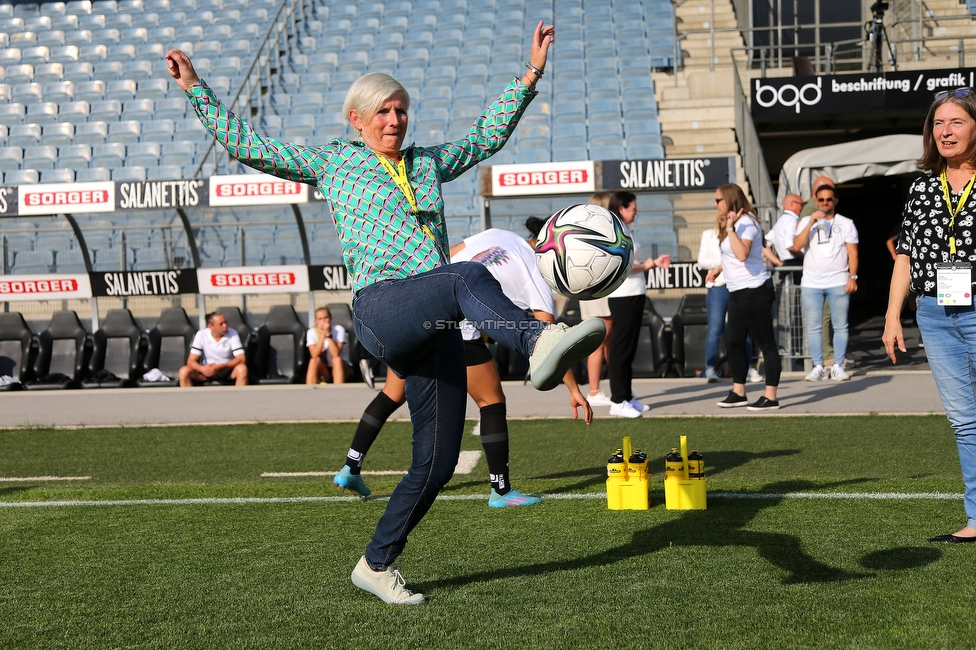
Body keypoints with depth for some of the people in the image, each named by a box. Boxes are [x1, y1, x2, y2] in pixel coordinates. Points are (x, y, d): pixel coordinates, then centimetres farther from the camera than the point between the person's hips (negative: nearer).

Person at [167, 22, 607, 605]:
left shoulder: (429, 164, 27)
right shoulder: (333, 161, 16)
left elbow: (490, 134, 35)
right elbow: (247, 145, 16)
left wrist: (531, 73, 30)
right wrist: (196, 89, 13)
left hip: (437, 324, 6)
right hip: (381, 305, -5)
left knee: (438, 462, 2)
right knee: (470, 276, -37)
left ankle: (377, 565, 17)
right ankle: (540, 341, -67)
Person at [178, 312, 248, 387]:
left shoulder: (232, 334, -12)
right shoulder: (201, 335, -11)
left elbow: (241, 359, -18)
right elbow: (191, 361, -12)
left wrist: (220, 367, -32)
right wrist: (202, 369, -35)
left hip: (228, 370, -1)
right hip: (208, 370, 1)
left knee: (242, 369, -33)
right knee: (184, 371, -25)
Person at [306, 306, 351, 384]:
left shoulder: (339, 329, -9)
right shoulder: (312, 332, -4)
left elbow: (336, 354, -22)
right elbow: (315, 355, -19)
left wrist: (328, 334, -27)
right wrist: (323, 335, -25)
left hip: (340, 367, -1)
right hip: (322, 370, 1)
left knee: (337, 360, -33)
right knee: (313, 361, -29)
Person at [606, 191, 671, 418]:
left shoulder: (625, 230, 16)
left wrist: (654, 263, 9)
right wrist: (644, 265, -12)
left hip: (635, 295, 10)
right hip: (623, 296, -10)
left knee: (629, 349, 14)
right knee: (621, 349, -6)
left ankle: (627, 397, 20)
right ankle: (618, 402, -2)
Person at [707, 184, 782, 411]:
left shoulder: (746, 223, -16)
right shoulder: (732, 224, 14)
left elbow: (742, 254, -33)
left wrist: (730, 228, -30)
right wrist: (718, 269, 22)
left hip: (754, 291, -10)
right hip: (737, 292, 10)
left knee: (766, 343, -4)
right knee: (735, 343, 13)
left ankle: (770, 397, -2)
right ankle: (738, 392, 22)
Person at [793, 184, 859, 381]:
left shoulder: (846, 224, 7)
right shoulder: (806, 222, 8)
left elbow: (853, 253, 3)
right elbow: (797, 245, -7)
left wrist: (853, 276, -8)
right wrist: (811, 223, -14)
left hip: (838, 283, -1)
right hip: (811, 283, 1)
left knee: (840, 326, -1)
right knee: (813, 327, 0)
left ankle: (838, 366, 4)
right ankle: (818, 366, 6)